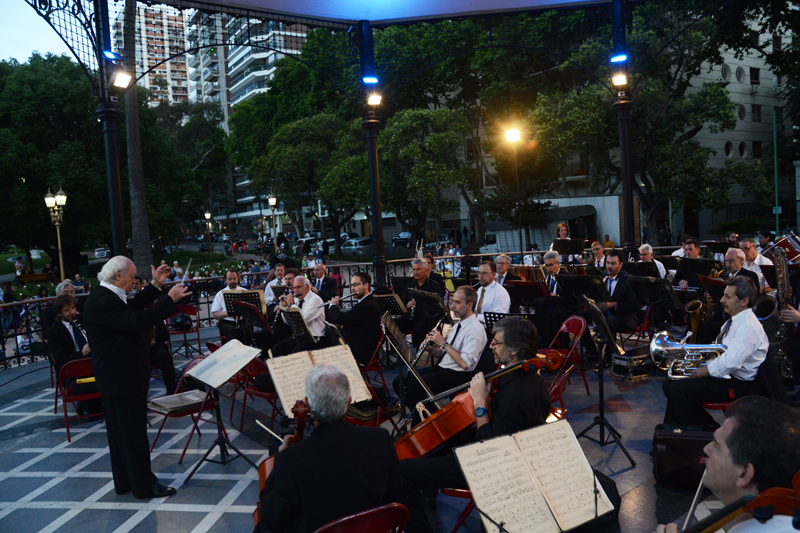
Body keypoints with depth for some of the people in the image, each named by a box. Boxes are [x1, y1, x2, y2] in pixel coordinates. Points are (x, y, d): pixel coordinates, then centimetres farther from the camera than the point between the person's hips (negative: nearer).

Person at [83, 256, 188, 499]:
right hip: (122, 378, -11)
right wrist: (170, 299, -29)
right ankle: (143, 486, 10)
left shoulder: (104, 296, 9)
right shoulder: (104, 301, -24)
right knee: (133, 432, -1)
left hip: (115, 376, 11)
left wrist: (155, 286, 13)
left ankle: (125, 481, 30)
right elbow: (136, 322, -32)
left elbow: (132, 307, 19)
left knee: (121, 431, 18)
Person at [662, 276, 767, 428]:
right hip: (724, 375, 11)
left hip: (737, 385, -11)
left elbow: (730, 363, -32)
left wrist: (697, 373, -19)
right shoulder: (734, 320, 12)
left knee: (678, 389, -23)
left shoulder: (749, 327, -22)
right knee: (669, 384, 4)